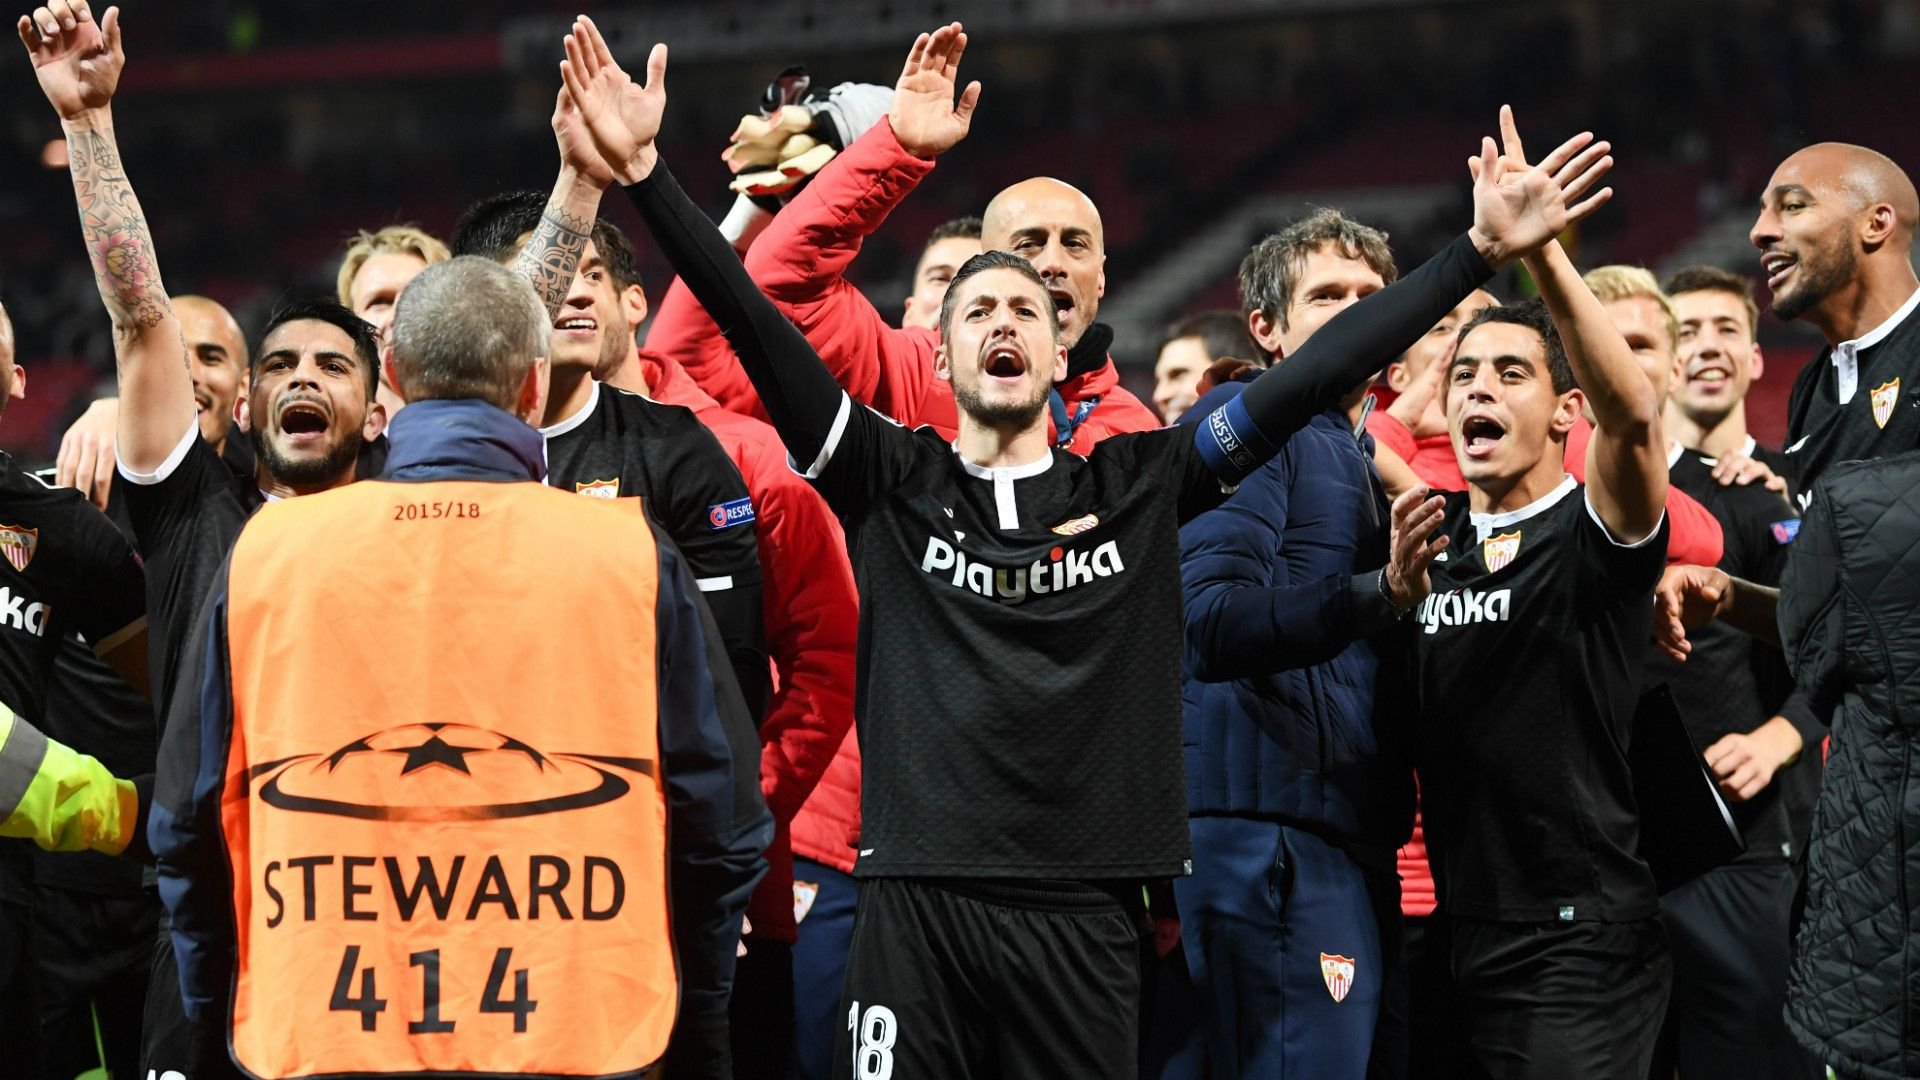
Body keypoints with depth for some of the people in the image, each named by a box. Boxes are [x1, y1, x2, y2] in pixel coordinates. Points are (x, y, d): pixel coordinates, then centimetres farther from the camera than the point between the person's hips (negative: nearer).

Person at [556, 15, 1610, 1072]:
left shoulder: (1137, 484, 9)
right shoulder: (892, 481, 6)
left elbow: (1307, 378, 6)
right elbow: (755, 324, -1)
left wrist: (1478, 251, 2)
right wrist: (643, 171, -10)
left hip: (1085, 914, 1)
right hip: (918, 899, -1)